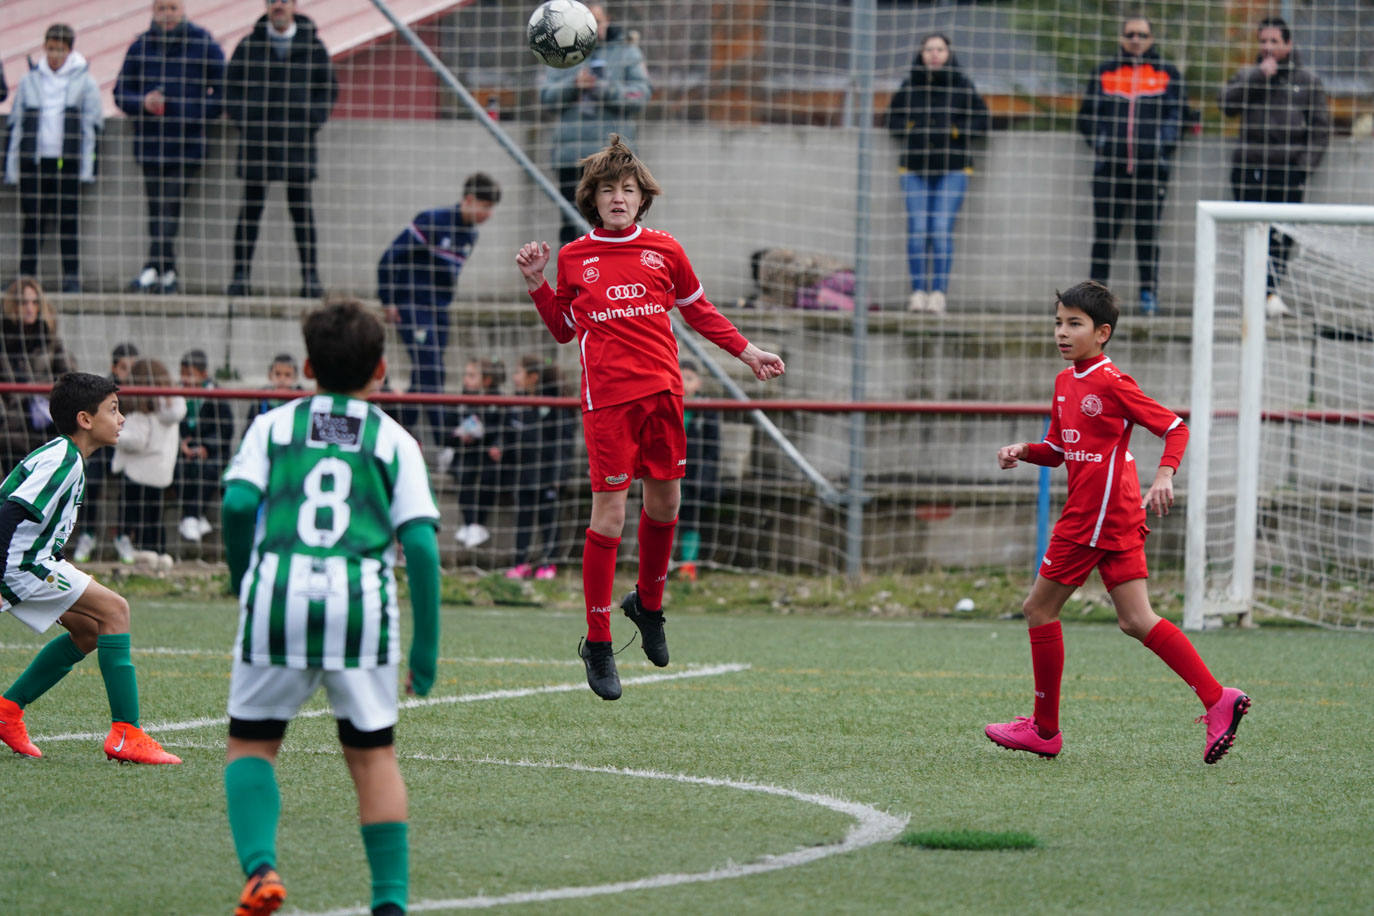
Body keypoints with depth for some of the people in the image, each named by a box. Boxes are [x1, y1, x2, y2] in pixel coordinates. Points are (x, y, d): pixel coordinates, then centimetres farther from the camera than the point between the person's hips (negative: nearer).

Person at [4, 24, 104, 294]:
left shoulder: (84, 82, 5)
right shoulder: (29, 82, 10)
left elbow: (91, 127, 5)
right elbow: (16, 125, 12)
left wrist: (86, 167, -1)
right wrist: (12, 167, 7)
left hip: (68, 161, -2)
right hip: (34, 160, 2)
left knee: (69, 220, -1)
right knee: (31, 219, 1)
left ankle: (72, 277, 4)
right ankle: (26, 276, 4)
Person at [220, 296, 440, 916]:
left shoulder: (273, 426, 15)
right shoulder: (394, 441, 14)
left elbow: (238, 502, -2)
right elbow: (420, 542, 4)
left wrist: (243, 585, 15)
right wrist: (426, 648, 8)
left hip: (278, 590, 0)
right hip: (362, 600, 0)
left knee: (251, 744, 14)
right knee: (372, 754, 11)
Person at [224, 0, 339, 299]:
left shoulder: (312, 46, 6)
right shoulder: (249, 45, 6)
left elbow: (328, 89, 11)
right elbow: (232, 86, 11)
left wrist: (312, 121, -3)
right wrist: (243, 120, -3)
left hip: (298, 140, 0)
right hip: (256, 139, 0)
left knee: (301, 207, 0)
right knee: (251, 205, 0)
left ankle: (311, 276, 3)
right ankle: (241, 275, 3)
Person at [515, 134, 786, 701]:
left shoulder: (664, 251, 7)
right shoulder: (573, 258, 4)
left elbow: (698, 310, 20)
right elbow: (564, 330, 15)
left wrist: (747, 352, 18)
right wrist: (536, 285, 2)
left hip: (663, 392, 3)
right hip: (607, 398, -3)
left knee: (664, 504, 10)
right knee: (609, 514, -7)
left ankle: (649, 604, 37)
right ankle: (598, 643, 1)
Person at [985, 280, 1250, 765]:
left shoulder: (1112, 384, -12)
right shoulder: (1065, 382, 15)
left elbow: (1174, 427, -12)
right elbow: (1057, 450, 24)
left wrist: (1164, 475, -27)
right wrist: (1024, 450, 4)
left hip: (1094, 519, -9)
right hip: (1118, 521, 9)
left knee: (1040, 608, 1)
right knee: (1137, 621, 4)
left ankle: (1045, 729, 10)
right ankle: (1218, 700, -4)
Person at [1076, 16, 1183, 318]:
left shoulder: (1168, 74, 10)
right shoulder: (1104, 73, 13)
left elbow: (1178, 115, 8)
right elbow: (1086, 115, 16)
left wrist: (1161, 144, -6)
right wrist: (1099, 140, 0)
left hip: (1151, 167, -1)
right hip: (1109, 166, 1)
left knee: (1148, 232, 0)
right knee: (1103, 232, -1)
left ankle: (1149, 292, 7)